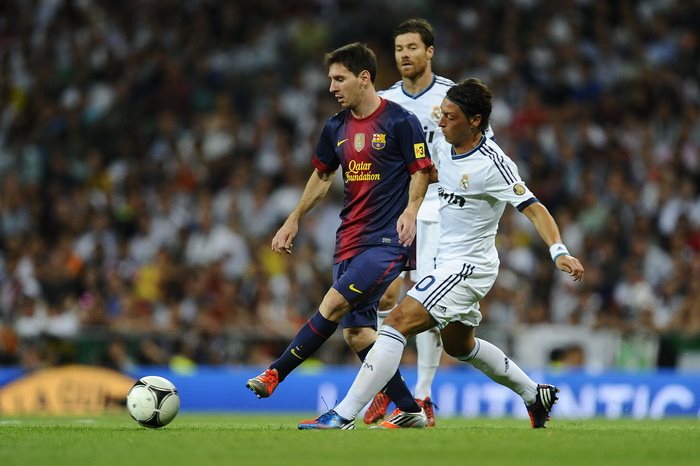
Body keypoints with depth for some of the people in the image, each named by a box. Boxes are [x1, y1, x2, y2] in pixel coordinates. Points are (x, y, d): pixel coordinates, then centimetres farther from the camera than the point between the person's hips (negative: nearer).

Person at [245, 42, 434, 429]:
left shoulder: (400, 121, -8)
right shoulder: (336, 128, 11)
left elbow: (421, 172, -4)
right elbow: (322, 176, 24)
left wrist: (410, 211, -21)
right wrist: (293, 221, 25)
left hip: (388, 240, -7)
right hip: (349, 238, 7)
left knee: (334, 305, -18)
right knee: (356, 332, 0)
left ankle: (276, 373, -9)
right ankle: (411, 410, 6)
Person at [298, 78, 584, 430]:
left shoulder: (492, 164, -20)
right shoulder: (446, 150, 3)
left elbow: (533, 208, -23)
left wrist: (558, 251, -34)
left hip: (467, 266, -10)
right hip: (449, 262, 10)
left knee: (397, 322, -19)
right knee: (458, 345, 26)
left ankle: (342, 416, -22)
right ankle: (535, 395, 42)